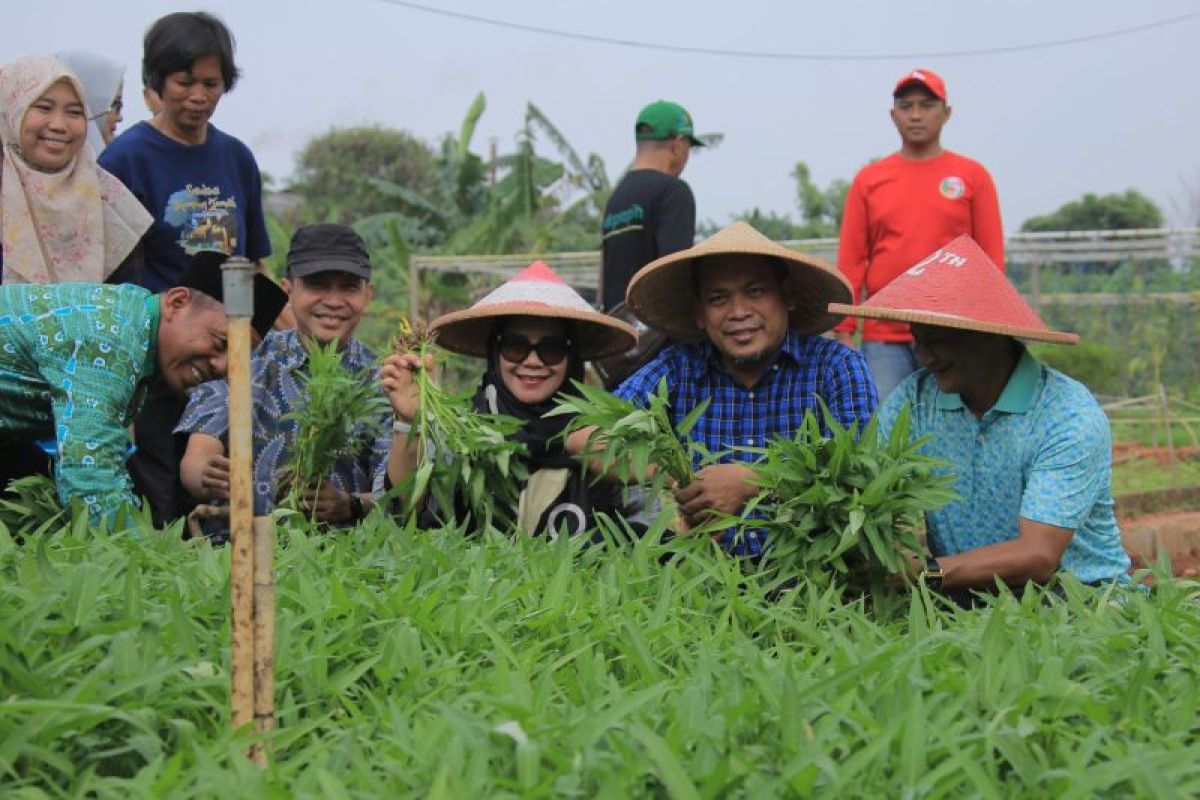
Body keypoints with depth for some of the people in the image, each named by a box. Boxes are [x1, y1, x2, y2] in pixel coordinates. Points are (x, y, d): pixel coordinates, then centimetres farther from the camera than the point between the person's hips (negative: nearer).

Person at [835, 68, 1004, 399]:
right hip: (883, 339, 1)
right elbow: (850, 262, 7)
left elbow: (992, 260, 4)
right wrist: (844, 331, 0)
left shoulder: (973, 176, 6)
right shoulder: (868, 180, 10)